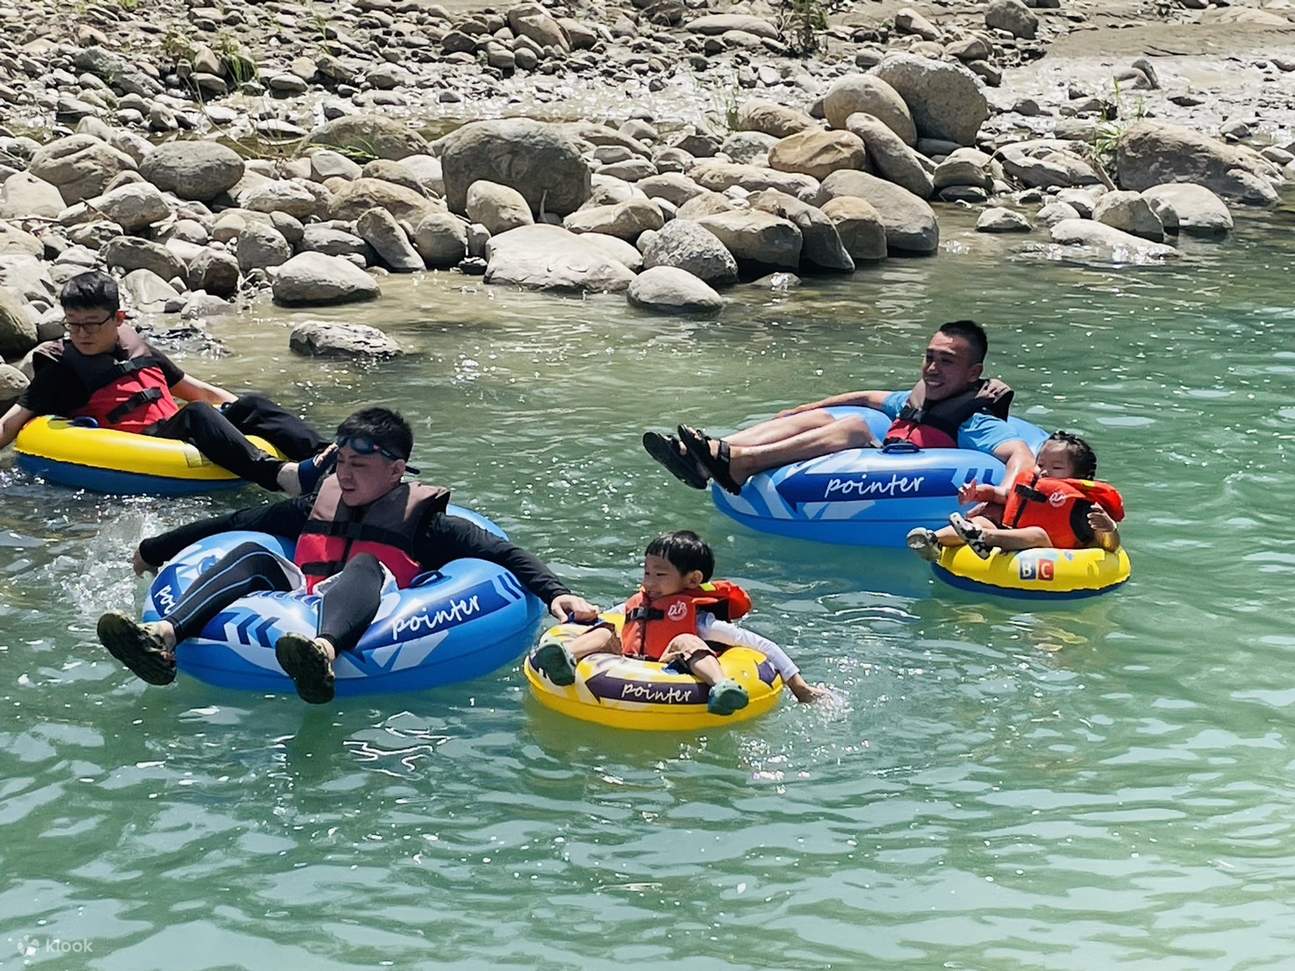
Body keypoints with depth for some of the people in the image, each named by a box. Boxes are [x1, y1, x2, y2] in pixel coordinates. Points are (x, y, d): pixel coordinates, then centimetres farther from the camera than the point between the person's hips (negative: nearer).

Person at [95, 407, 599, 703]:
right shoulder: (319, 504, 22)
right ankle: (162, 637, -38)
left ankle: (323, 654, -69)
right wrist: (156, 549, 37)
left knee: (365, 565, -33)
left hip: (363, 626, -5)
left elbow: (503, 553, 0)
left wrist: (554, 593, -18)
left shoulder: (422, 519, 8)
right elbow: (239, 521, 30)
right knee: (252, 554, -14)